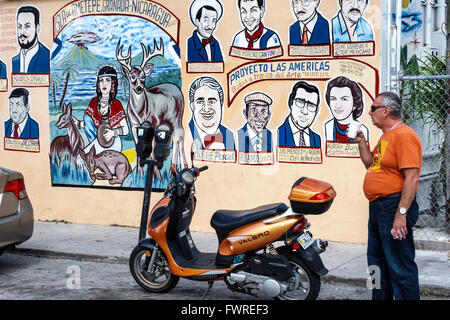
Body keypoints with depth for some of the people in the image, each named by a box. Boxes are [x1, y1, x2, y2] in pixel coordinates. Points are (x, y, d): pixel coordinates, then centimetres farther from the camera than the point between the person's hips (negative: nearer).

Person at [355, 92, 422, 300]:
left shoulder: (404, 135, -16)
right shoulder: (386, 136, 16)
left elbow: (412, 177, -22)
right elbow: (370, 164, 26)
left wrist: (401, 213, -25)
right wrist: (362, 142, 12)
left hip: (394, 206, -11)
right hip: (377, 206, 11)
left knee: (400, 267, -7)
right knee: (377, 262, 19)